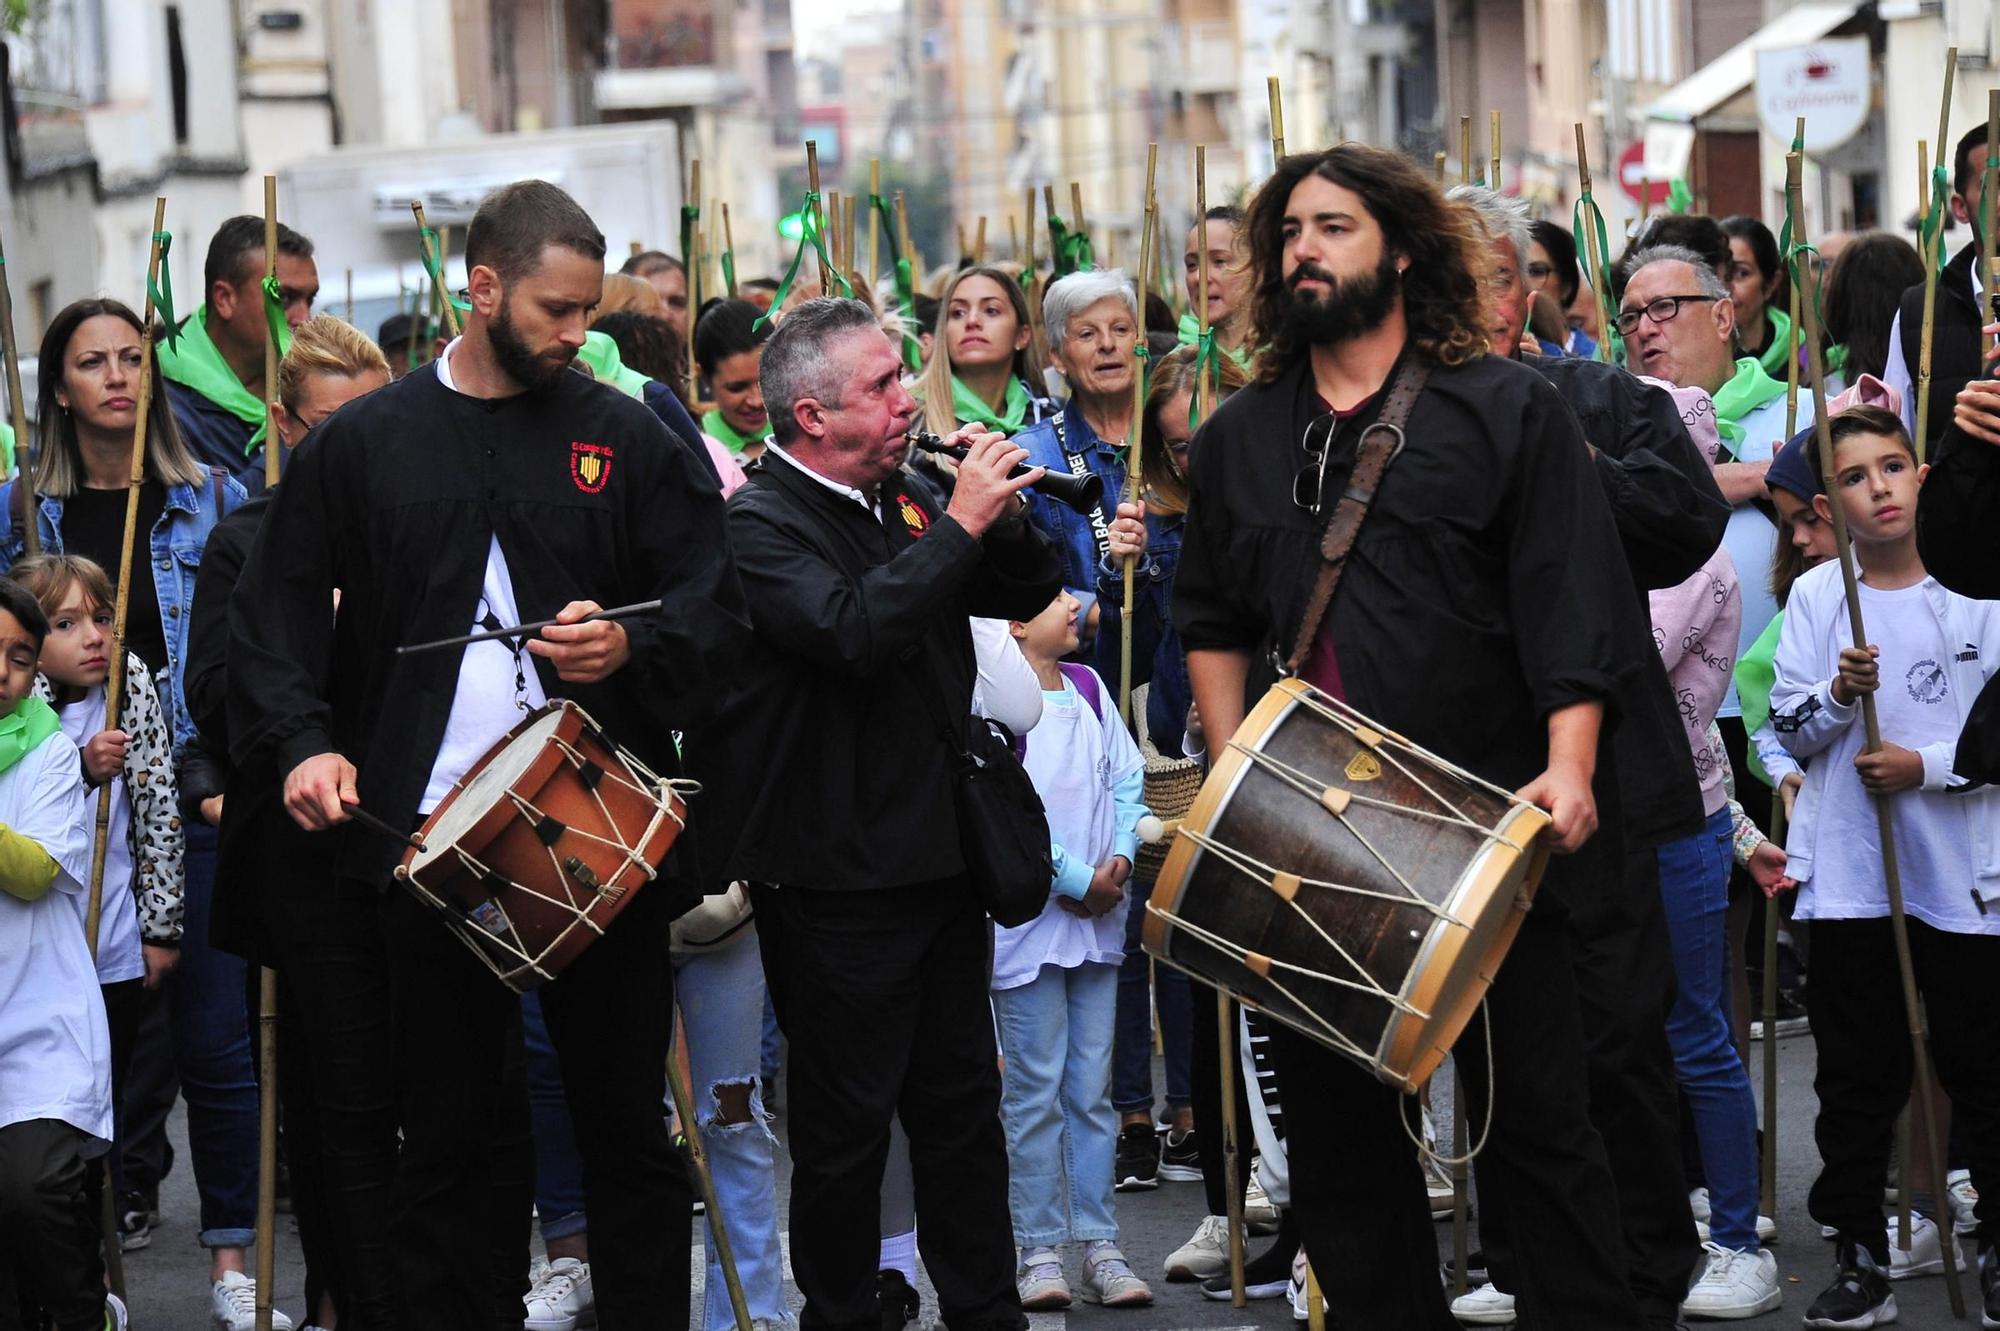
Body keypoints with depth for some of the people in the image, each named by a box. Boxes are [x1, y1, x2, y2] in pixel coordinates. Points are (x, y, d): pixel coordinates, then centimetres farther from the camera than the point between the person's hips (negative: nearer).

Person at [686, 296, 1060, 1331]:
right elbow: (854, 631, -31)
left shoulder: (903, 498, 9)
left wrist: (1007, 518, -5)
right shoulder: (757, 523, -15)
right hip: (838, 880, -8)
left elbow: (1026, 594, 15)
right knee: (847, 1120, 1)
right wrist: (961, 524, -26)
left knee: (963, 1100, 15)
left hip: (941, 853, 8)